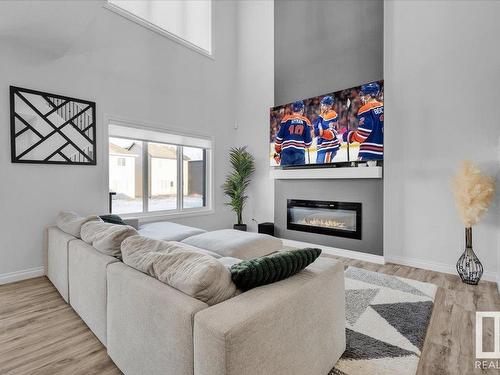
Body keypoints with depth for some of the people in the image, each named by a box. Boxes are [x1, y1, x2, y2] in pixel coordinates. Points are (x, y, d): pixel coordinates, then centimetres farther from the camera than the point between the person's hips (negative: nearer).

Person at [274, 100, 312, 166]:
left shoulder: (286, 119, 6)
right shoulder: (306, 121, 9)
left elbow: (279, 136, 4)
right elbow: (308, 139, 8)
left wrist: (277, 149, 14)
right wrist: (307, 145, 31)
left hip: (286, 150, 0)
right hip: (300, 150, 1)